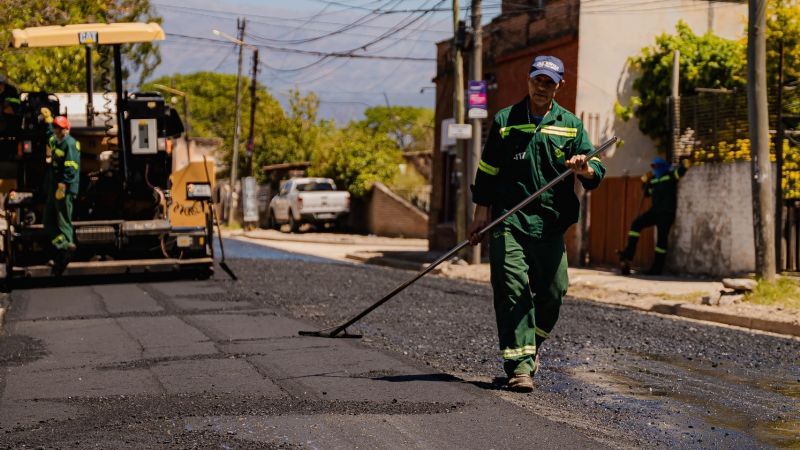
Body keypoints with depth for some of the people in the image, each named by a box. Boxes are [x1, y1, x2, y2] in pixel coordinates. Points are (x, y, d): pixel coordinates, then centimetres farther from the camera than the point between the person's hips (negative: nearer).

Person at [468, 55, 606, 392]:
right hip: (508, 221, -2)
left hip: (550, 224, 2)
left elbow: (596, 172, 3)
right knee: (513, 290, -10)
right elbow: (487, 171, 10)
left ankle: (532, 345, 29)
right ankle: (520, 364, -12)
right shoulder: (505, 121, 7)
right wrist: (481, 212, 3)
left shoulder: (571, 125, 10)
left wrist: (584, 168, -21)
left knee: (553, 291, 2)